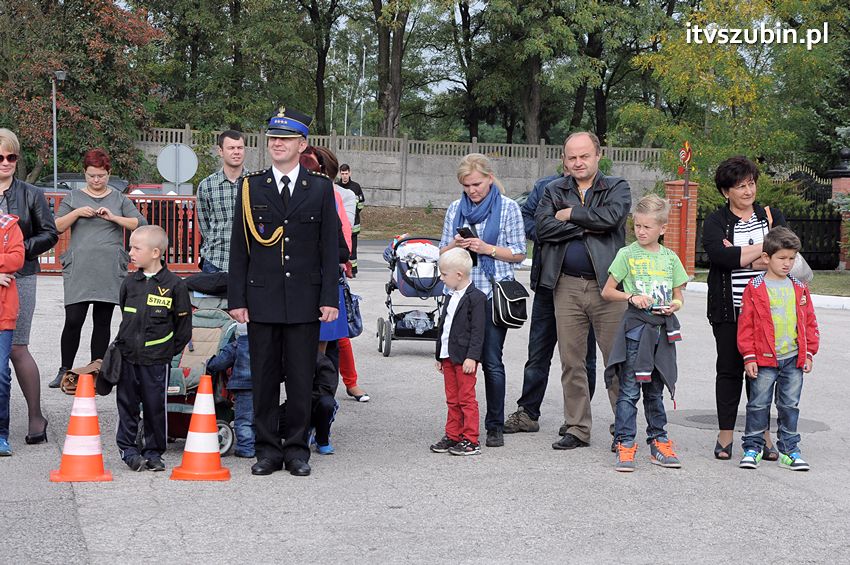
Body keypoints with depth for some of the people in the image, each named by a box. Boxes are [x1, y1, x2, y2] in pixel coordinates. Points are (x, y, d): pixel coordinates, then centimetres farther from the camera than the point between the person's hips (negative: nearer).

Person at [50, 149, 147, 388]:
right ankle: (64, 371, 3)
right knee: (73, 320, -7)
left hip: (110, 270, 1)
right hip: (78, 270, -1)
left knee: (102, 322, 4)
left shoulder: (119, 199, 12)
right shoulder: (73, 198, 11)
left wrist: (114, 217, -10)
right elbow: (56, 227, 5)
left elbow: (141, 224, 2)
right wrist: (77, 213, -10)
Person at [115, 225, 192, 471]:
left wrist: (168, 350, -1)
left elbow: (184, 327, -1)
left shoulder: (174, 285, -6)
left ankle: (153, 452, 16)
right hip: (128, 358, 4)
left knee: (155, 407, 4)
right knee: (127, 405, 7)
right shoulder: (129, 283, 7)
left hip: (157, 361, -4)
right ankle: (128, 449, 18)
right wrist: (123, 343, 13)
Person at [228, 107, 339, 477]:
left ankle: (297, 450, 13)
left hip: (305, 300, 0)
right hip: (261, 299, 1)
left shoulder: (320, 188, 5)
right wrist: (236, 299, -1)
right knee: (264, 378, 5)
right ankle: (267, 450, 14)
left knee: (301, 380, 3)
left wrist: (330, 298, -3)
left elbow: (330, 248, 4)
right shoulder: (251, 187, 6)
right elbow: (239, 248, 5)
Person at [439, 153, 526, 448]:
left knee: (492, 361, -1)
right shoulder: (455, 208, 12)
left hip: (494, 294, -3)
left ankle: (495, 427, 10)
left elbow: (519, 253, 1)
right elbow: (442, 253, 17)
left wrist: (487, 249, -12)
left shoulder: (508, 208, 2)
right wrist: (455, 245, -5)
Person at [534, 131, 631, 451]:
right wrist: (587, 227, -9)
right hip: (567, 286, 3)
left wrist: (570, 214, -6)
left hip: (607, 285, -3)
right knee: (571, 361, 6)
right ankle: (577, 429, 15)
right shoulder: (554, 191, 14)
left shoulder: (617, 188, 7)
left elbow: (612, 216, -15)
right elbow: (543, 227, -5)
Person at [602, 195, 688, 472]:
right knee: (629, 390, -4)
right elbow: (607, 291, 2)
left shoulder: (670, 257, 9)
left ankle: (658, 443, 21)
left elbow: (679, 295, 16)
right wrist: (632, 297, -14)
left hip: (663, 328, 3)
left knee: (655, 391, 13)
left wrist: (674, 305, -6)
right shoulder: (627, 254, 0)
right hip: (635, 326, -3)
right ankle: (625, 445, -1)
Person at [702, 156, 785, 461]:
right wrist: (763, 248, -12)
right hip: (729, 310, -1)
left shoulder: (773, 217, 10)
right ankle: (725, 435, 11)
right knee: (729, 369, 3)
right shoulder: (716, 221, 4)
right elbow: (719, 255, -16)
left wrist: (739, 257, -12)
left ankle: (762, 435, 14)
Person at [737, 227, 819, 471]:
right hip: (764, 359, -3)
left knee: (790, 405, 9)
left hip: (794, 359, 3)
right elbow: (746, 324, -4)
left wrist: (809, 353, 8)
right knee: (759, 404, 3)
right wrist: (749, 357, -8)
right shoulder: (755, 288, -4)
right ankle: (752, 448, 13)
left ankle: (789, 451, 17)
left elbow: (809, 322, 13)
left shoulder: (799, 288, 8)